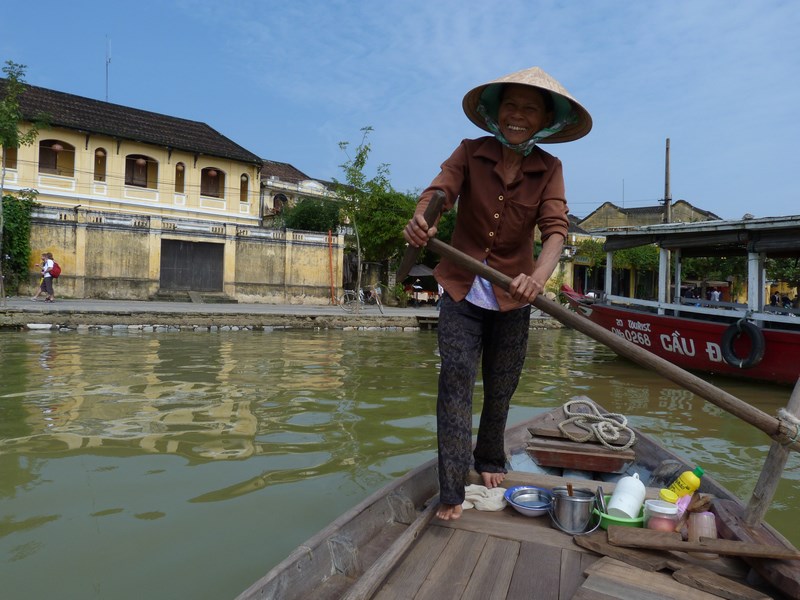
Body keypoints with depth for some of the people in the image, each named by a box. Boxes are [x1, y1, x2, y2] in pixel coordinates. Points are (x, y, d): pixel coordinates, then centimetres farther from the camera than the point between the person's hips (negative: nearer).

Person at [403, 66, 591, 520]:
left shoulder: (549, 169, -4)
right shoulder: (471, 153, -5)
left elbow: (555, 227, -18)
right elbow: (440, 189, -21)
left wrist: (539, 276, -39)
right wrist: (421, 217, -46)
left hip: (513, 296, 2)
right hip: (463, 290, -1)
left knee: (501, 387, 13)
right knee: (456, 378, -11)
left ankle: (490, 459, 39)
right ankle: (452, 490, -4)